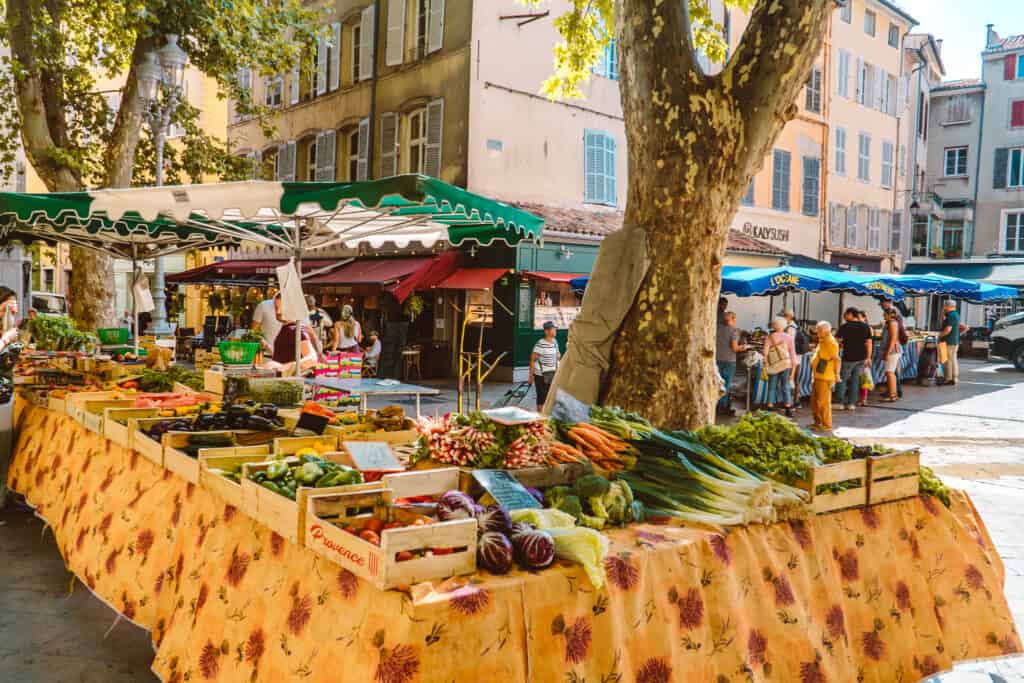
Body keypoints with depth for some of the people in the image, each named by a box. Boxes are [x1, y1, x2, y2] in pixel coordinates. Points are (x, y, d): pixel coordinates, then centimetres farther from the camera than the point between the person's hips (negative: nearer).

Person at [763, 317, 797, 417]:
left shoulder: (769, 337, 1)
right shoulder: (788, 337, 3)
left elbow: (765, 353, -2)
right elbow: (793, 353, 3)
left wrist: (765, 367, 3)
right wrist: (794, 366, 9)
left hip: (773, 366, 0)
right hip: (785, 364, 0)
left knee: (772, 387, 9)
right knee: (786, 387, 7)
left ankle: (770, 408, 8)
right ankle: (788, 410, 7)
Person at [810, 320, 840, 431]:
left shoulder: (831, 342, -16)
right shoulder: (822, 341, 15)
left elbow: (837, 359, -20)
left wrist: (836, 375, -19)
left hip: (825, 377, -10)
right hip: (818, 376, 10)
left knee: (823, 402, -4)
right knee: (814, 399, 17)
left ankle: (827, 425, 5)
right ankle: (818, 422, 28)